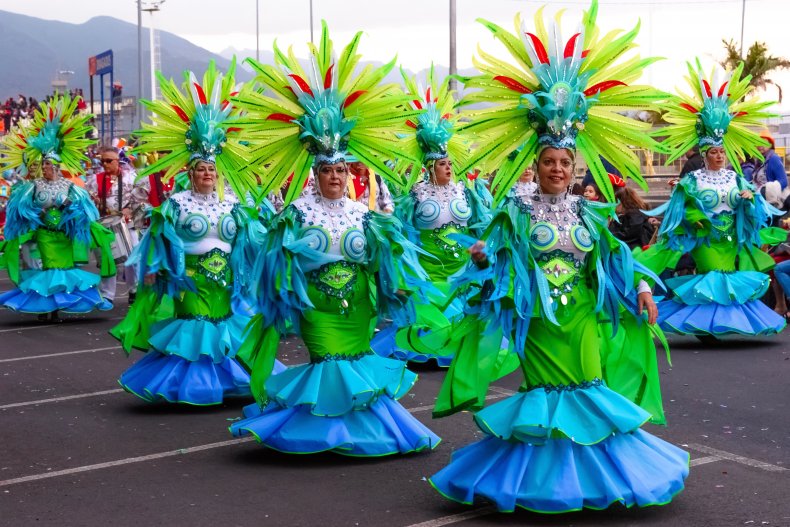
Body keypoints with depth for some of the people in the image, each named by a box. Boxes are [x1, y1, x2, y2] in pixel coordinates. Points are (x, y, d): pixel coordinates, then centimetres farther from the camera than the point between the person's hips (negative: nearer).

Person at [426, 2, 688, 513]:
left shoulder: (588, 214, 7)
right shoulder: (518, 213, -3)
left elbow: (615, 255, 13)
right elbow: (495, 256, -6)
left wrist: (641, 286, 3)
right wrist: (483, 259, -27)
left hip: (583, 318, 3)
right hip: (538, 320, -3)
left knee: (588, 387, 6)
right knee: (545, 390, 4)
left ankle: (590, 467, 21)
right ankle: (546, 473, 17)